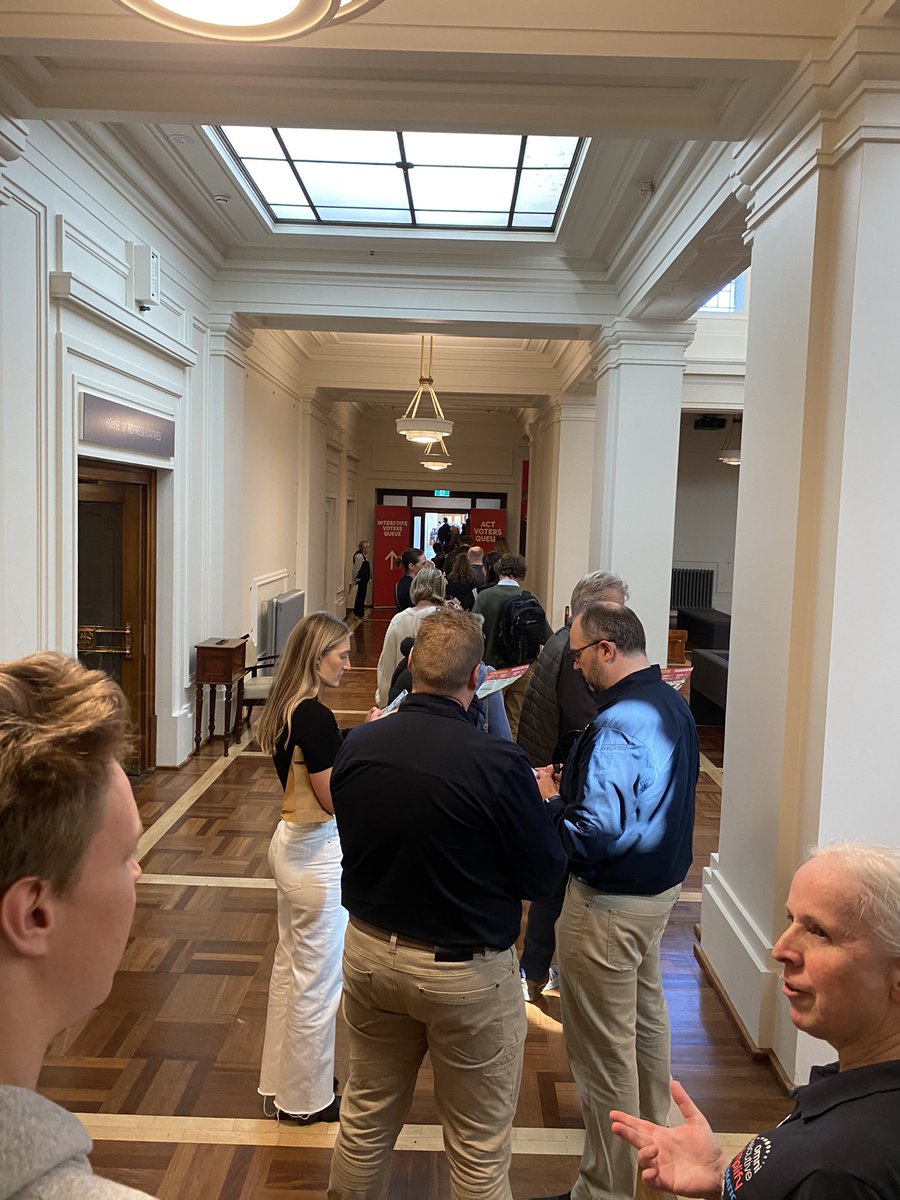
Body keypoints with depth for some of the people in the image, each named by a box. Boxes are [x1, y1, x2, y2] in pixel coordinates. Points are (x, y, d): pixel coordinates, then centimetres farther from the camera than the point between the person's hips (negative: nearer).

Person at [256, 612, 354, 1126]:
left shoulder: (286, 709, 4)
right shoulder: (317, 717, -24)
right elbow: (333, 798, -22)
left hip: (291, 843, 10)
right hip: (319, 856, -9)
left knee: (290, 966, 22)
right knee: (319, 977, 8)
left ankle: (281, 1081, 39)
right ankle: (307, 1098, 26)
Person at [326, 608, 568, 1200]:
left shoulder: (358, 745, -11)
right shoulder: (499, 762, -26)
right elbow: (545, 874, -14)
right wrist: (542, 805, 3)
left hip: (370, 951, 5)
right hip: (466, 972, -4)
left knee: (367, 1119, 26)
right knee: (480, 1150, 17)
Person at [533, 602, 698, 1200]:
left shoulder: (617, 725, -29)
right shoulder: (673, 705, 1)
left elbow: (595, 834, -33)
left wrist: (551, 801, -16)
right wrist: (576, 786, 6)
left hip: (611, 904, -10)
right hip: (662, 884, 10)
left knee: (604, 1049, 6)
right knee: (646, 1014, 29)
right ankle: (651, 1128, 51)